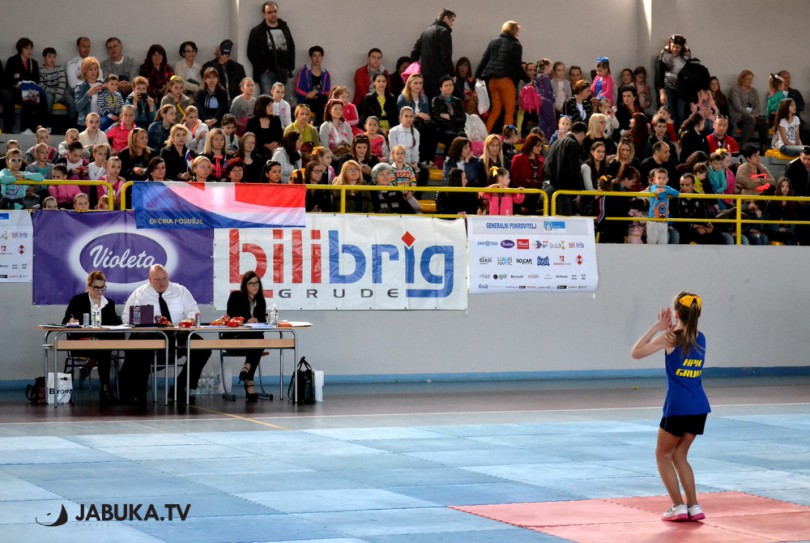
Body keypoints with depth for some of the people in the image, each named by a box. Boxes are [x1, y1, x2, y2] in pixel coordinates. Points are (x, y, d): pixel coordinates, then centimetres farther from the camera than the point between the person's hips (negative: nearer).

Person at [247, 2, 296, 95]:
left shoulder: (285, 29, 14)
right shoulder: (257, 31, 0)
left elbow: (291, 49, 18)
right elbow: (251, 53, -3)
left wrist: (290, 68, 8)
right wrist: (262, 69, -9)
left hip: (283, 73, 4)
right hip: (267, 72, -4)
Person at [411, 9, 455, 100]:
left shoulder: (427, 30, 18)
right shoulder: (444, 31, -6)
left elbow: (416, 50, 15)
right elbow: (446, 56, -13)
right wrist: (451, 74, -10)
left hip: (425, 73, 8)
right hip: (439, 75, -8)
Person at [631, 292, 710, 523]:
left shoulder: (670, 337, -9)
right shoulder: (700, 338, 7)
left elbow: (636, 352, -2)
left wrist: (658, 326, 0)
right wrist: (668, 329, 14)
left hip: (677, 408, -6)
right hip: (699, 408, 6)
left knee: (663, 455, 11)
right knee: (679, 455, 18)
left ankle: (678, 506, 4)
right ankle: (694, 507, 12)